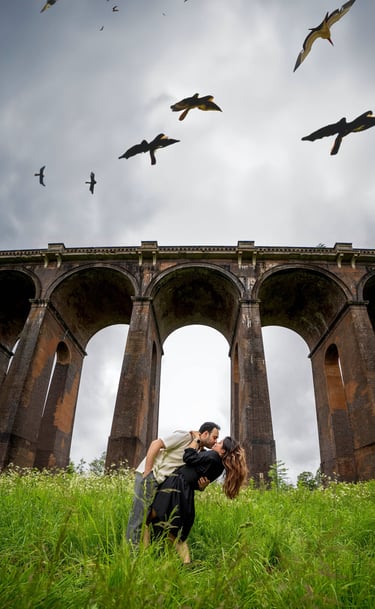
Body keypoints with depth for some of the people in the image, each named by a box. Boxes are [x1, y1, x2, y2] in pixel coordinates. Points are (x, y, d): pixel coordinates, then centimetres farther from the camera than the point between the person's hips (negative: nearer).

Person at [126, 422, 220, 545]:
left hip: (162, 480, 8)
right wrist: (146, 474, -21)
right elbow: (155, 444, -19)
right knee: (140, 515, -6)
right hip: (149, 474, -8)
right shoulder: (185, 436, -15)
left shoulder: (200, 453, 9)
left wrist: (202, 486, -16)